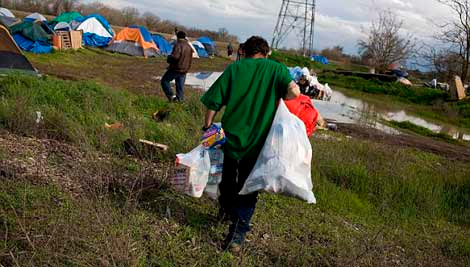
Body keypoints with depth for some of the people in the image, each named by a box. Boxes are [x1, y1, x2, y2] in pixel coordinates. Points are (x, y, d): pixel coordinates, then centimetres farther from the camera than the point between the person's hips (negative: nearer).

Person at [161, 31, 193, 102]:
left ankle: (171, 96, -4)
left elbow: (175, 57, -26)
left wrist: (169, 58, -7)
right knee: (180, 86, 10)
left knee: (165, 80, 6)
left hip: (176, 69, -7)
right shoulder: (189, 47, 11)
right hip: (184, 70, 7)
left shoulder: (178, 45, -15)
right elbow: (190, 60, 17)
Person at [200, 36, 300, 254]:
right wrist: (277, 98, 0)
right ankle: (237, 232, -1)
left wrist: (207, 126, 9)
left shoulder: (234, 68, 2)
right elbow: (294, 91, -20)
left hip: (230, 135, 2)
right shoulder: (276, 69, -1)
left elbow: (214, 103, -2)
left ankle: (225, 209, 47)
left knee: (228, 177, 24)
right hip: (257, 140, -2)